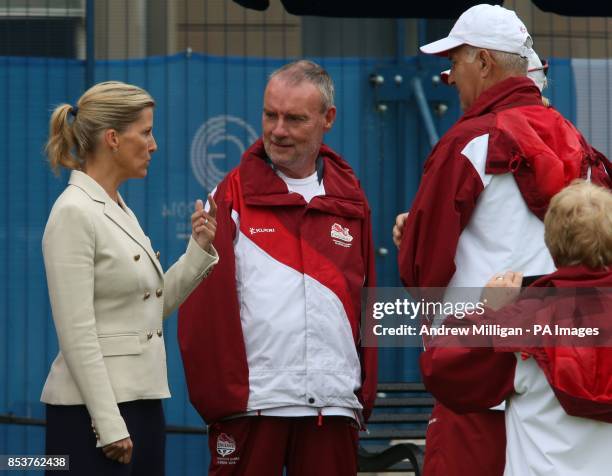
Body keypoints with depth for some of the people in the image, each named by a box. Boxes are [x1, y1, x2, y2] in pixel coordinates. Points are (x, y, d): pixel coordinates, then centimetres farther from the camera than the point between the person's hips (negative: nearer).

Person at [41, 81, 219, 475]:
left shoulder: (120, 210, 14)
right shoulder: (74, 213, -13)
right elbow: (77, 332, -18)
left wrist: (199, 249, 9)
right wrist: (108, 424, -21)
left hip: (142, 404, 9)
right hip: (92, 410, -9)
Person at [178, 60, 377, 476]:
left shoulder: (350, 199, 12)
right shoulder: (233, 195, 1)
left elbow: (366, 300, 15)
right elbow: (206, 307, -4)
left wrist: (366, 391, 9)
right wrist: (220, 392, -10)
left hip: (334, 406, 3)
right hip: (252, 403, -3)